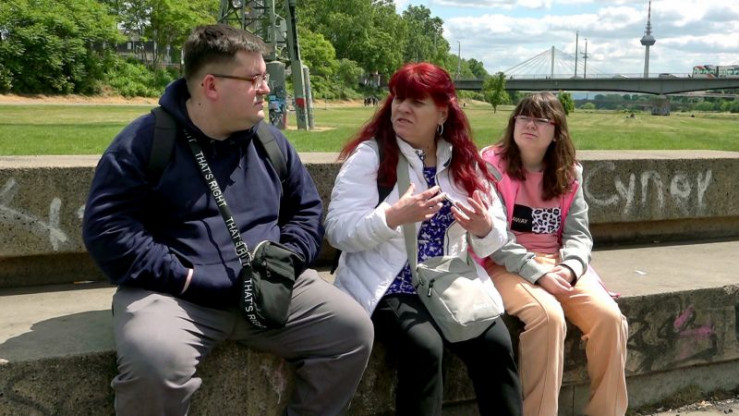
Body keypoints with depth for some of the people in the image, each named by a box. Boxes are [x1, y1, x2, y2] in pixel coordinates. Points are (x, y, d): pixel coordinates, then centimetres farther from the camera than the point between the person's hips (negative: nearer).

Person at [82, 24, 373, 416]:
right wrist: (185, 278, -17)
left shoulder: (271, 142, 11)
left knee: (354, 330, -10)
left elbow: (307, 211, 18)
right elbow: (106, 228, -11)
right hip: (175, 292, -4)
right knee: (153, 359, -35)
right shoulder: (145, 140, -4)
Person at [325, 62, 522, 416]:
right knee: (425, 347, -29)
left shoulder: (464, 162, 9)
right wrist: (393, 217, -28)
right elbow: (338, 230, -12)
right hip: (390, 287, -3)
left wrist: (484, 230, -15)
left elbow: (495, 238, 9)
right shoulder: (369, 154, -4)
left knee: (496, 344, -20)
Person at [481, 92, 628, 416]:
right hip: (506, 265, -4)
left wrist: (568, 268, -18)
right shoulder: (492, 166, -4)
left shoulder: (568, 174, 10)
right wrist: (538, 273, -21)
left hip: (559, 265, 5)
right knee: (548, 316, -32)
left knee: (610, 318, -18)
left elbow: (578, 235, 4)